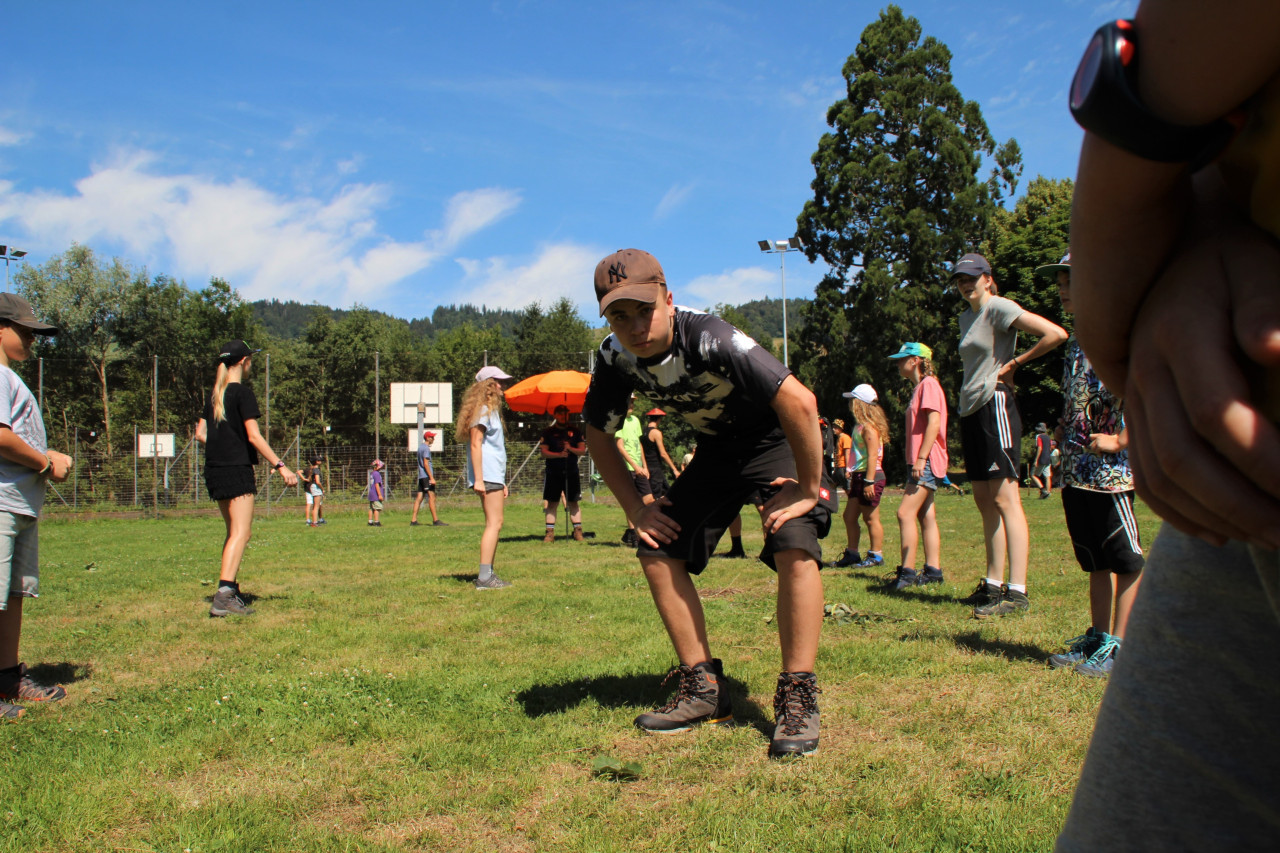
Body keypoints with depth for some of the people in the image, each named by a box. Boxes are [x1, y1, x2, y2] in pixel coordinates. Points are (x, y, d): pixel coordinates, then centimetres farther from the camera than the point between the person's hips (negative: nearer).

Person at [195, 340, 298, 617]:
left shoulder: (214, 395, 13)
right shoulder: (242, 392, -9)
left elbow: (200, 434, 15)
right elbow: (254, 436, -15)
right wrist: (280, 466, -16)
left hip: (214, 470, 8)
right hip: (237, 469, -8)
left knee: (234, 532, 16)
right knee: (241, 532, -10)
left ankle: (230, 591, 18)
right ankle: (223, 596, -18)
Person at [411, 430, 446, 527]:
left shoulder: (420, 447, 20)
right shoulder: (426, 448, -10)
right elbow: (426, 464, -16)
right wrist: (431, 478, -19)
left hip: (421, 476, 9)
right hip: (427, 476, -9)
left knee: (419, 498, 6)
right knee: (431, 497, -10)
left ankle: (413, 520, 4)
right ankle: (435, 520, -13)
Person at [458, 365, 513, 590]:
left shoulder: (492, 409, 23)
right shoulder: (482, 410, -8)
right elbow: (475, 444, -15)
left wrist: (502, 482, 24)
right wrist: (478, 479, -21)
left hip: (494, 476, 10)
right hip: (487, 476, -10)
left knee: (494, 524, 9)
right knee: (494, 523, -13)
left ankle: (488, 574, 12)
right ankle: (484, 577, -14)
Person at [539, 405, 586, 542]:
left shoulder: (576, 431, 9)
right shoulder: (548, 432, 5)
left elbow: (583, 450, 5)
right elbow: (543, 452, -2)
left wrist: (571, 449, -14)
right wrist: (559, 454, -16)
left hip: (572, 472, 1)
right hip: (553, 473, -1)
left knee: (574, 502, 2)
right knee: (552, 503, 1)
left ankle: (578, 531, 4)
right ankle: (550, 532, 2)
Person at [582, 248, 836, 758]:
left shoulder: (709, 339, -35)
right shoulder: (616, 359, -16)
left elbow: (800, 402, -38)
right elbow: (599, 434, 3)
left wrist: (808, 488, -28)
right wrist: (635, 507, -2)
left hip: (777, 439, -6)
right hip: (717, 447, 6)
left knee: (795, 546, -28)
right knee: (658, 551, -2)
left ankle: (798, 697, -14)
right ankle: (703, 690, 9)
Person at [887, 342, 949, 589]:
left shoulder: (928, 383, -10)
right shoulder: (919, 386, 20)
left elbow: (934, 423, -19)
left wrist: (921, 458, -23)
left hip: (927, 462, -10)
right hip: (924, 463, 10)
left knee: (905, 513, -15)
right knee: (926, 517, 9)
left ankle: (907, 572, -14)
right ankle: (933, 570, 12)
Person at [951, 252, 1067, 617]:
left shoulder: (999, 307, -7)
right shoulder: (965, 317, 18)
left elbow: (1056, 334, -18)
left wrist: (1016, 362, -9)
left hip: (995, 405, -9)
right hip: (970, 410, 9)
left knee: (1004, 498, -10)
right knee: (984, 500, 10)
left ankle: (1017, 591, -9)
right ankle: (993, 584, 17)